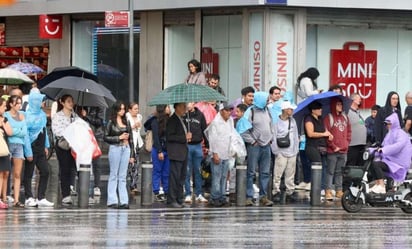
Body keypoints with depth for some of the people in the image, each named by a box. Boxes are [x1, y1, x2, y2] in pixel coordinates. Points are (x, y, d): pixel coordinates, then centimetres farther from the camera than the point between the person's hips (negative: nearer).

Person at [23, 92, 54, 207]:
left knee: (45, 172, 4)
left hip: (41, 149, 7)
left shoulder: (42, 114, 10)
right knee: (29, 173, 1)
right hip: (32, 147, -7)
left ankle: (41, 198, 10)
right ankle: (29, 198, 5)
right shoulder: (28, 115, -13)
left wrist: (46, 146, 18)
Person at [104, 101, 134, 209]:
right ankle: (112, 201, 3)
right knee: (114, 175, 1)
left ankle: (123, 201, 4)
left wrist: (132, 155, 10)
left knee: (123, 176, 5)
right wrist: (119, 138, -11)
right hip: (115, 148, -4)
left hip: (126, 149, 4)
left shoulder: (126, 122, 12)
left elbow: (131, 139, 14)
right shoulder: (111, 122, -1)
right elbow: (106, 137, -5)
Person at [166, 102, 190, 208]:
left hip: (183, 153, 10)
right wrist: (184, 137, -17)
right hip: (176, 153, -10)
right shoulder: (172, 120, -11)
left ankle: (179, 199, 15)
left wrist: (187, 137, 10)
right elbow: (170, 137, -19)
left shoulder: (181, 120, 18)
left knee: (182, 177, 11)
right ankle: (171, 200, -5)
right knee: (175, 177, -8)